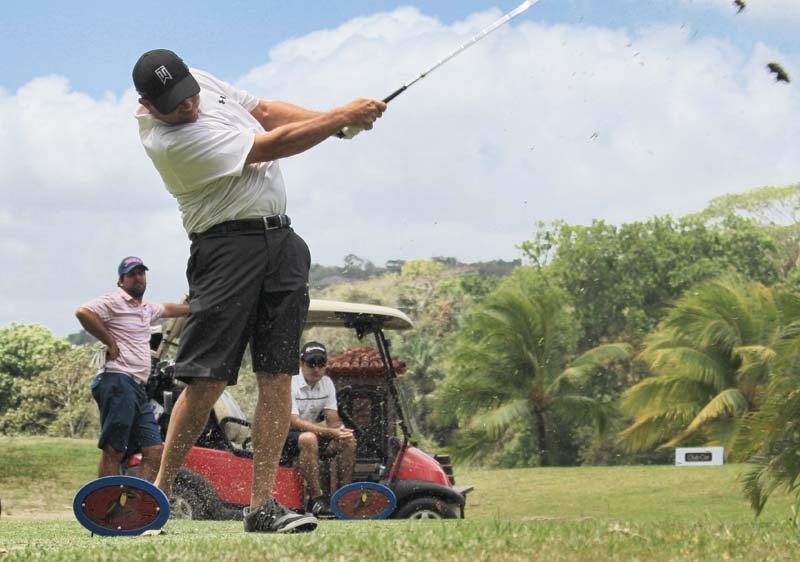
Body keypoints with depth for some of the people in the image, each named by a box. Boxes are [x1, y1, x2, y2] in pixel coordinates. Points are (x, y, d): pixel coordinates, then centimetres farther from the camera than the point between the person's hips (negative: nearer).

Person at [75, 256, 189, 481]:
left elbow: (166, 309, 49)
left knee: (154, 451, 0)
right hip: (118, 381, -9)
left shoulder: (146, 308, 27)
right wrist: (110, 342, -14)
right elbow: (83, 312, -19)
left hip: (138, 387, 9)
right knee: (114, 451, -14)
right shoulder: (115, 301, -2)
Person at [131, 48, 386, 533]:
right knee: (207, 380, -12)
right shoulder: (167, 141, -20)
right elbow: (270, 147, -17)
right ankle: (159, 493, 2)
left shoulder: (202, 81, 6)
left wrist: (331, 119, 1)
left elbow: (265, 111, 17)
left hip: (281, 241, 7)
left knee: (278, 376, -1)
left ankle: (263, 505, -3)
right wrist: (341, 117, -11)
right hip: (228, 247, -7)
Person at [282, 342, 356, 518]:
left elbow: (333, 419, 2)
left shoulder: (326, 383, 5)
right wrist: (331, 432, -34)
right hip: (283, 437, -7)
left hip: (311, 433, 7)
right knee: (308, 438, -38)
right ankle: (315, 500, -36)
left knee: (348, 440, -13)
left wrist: (341, 430, -24)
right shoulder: (289, 384, -18)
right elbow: (294, 422, -27)